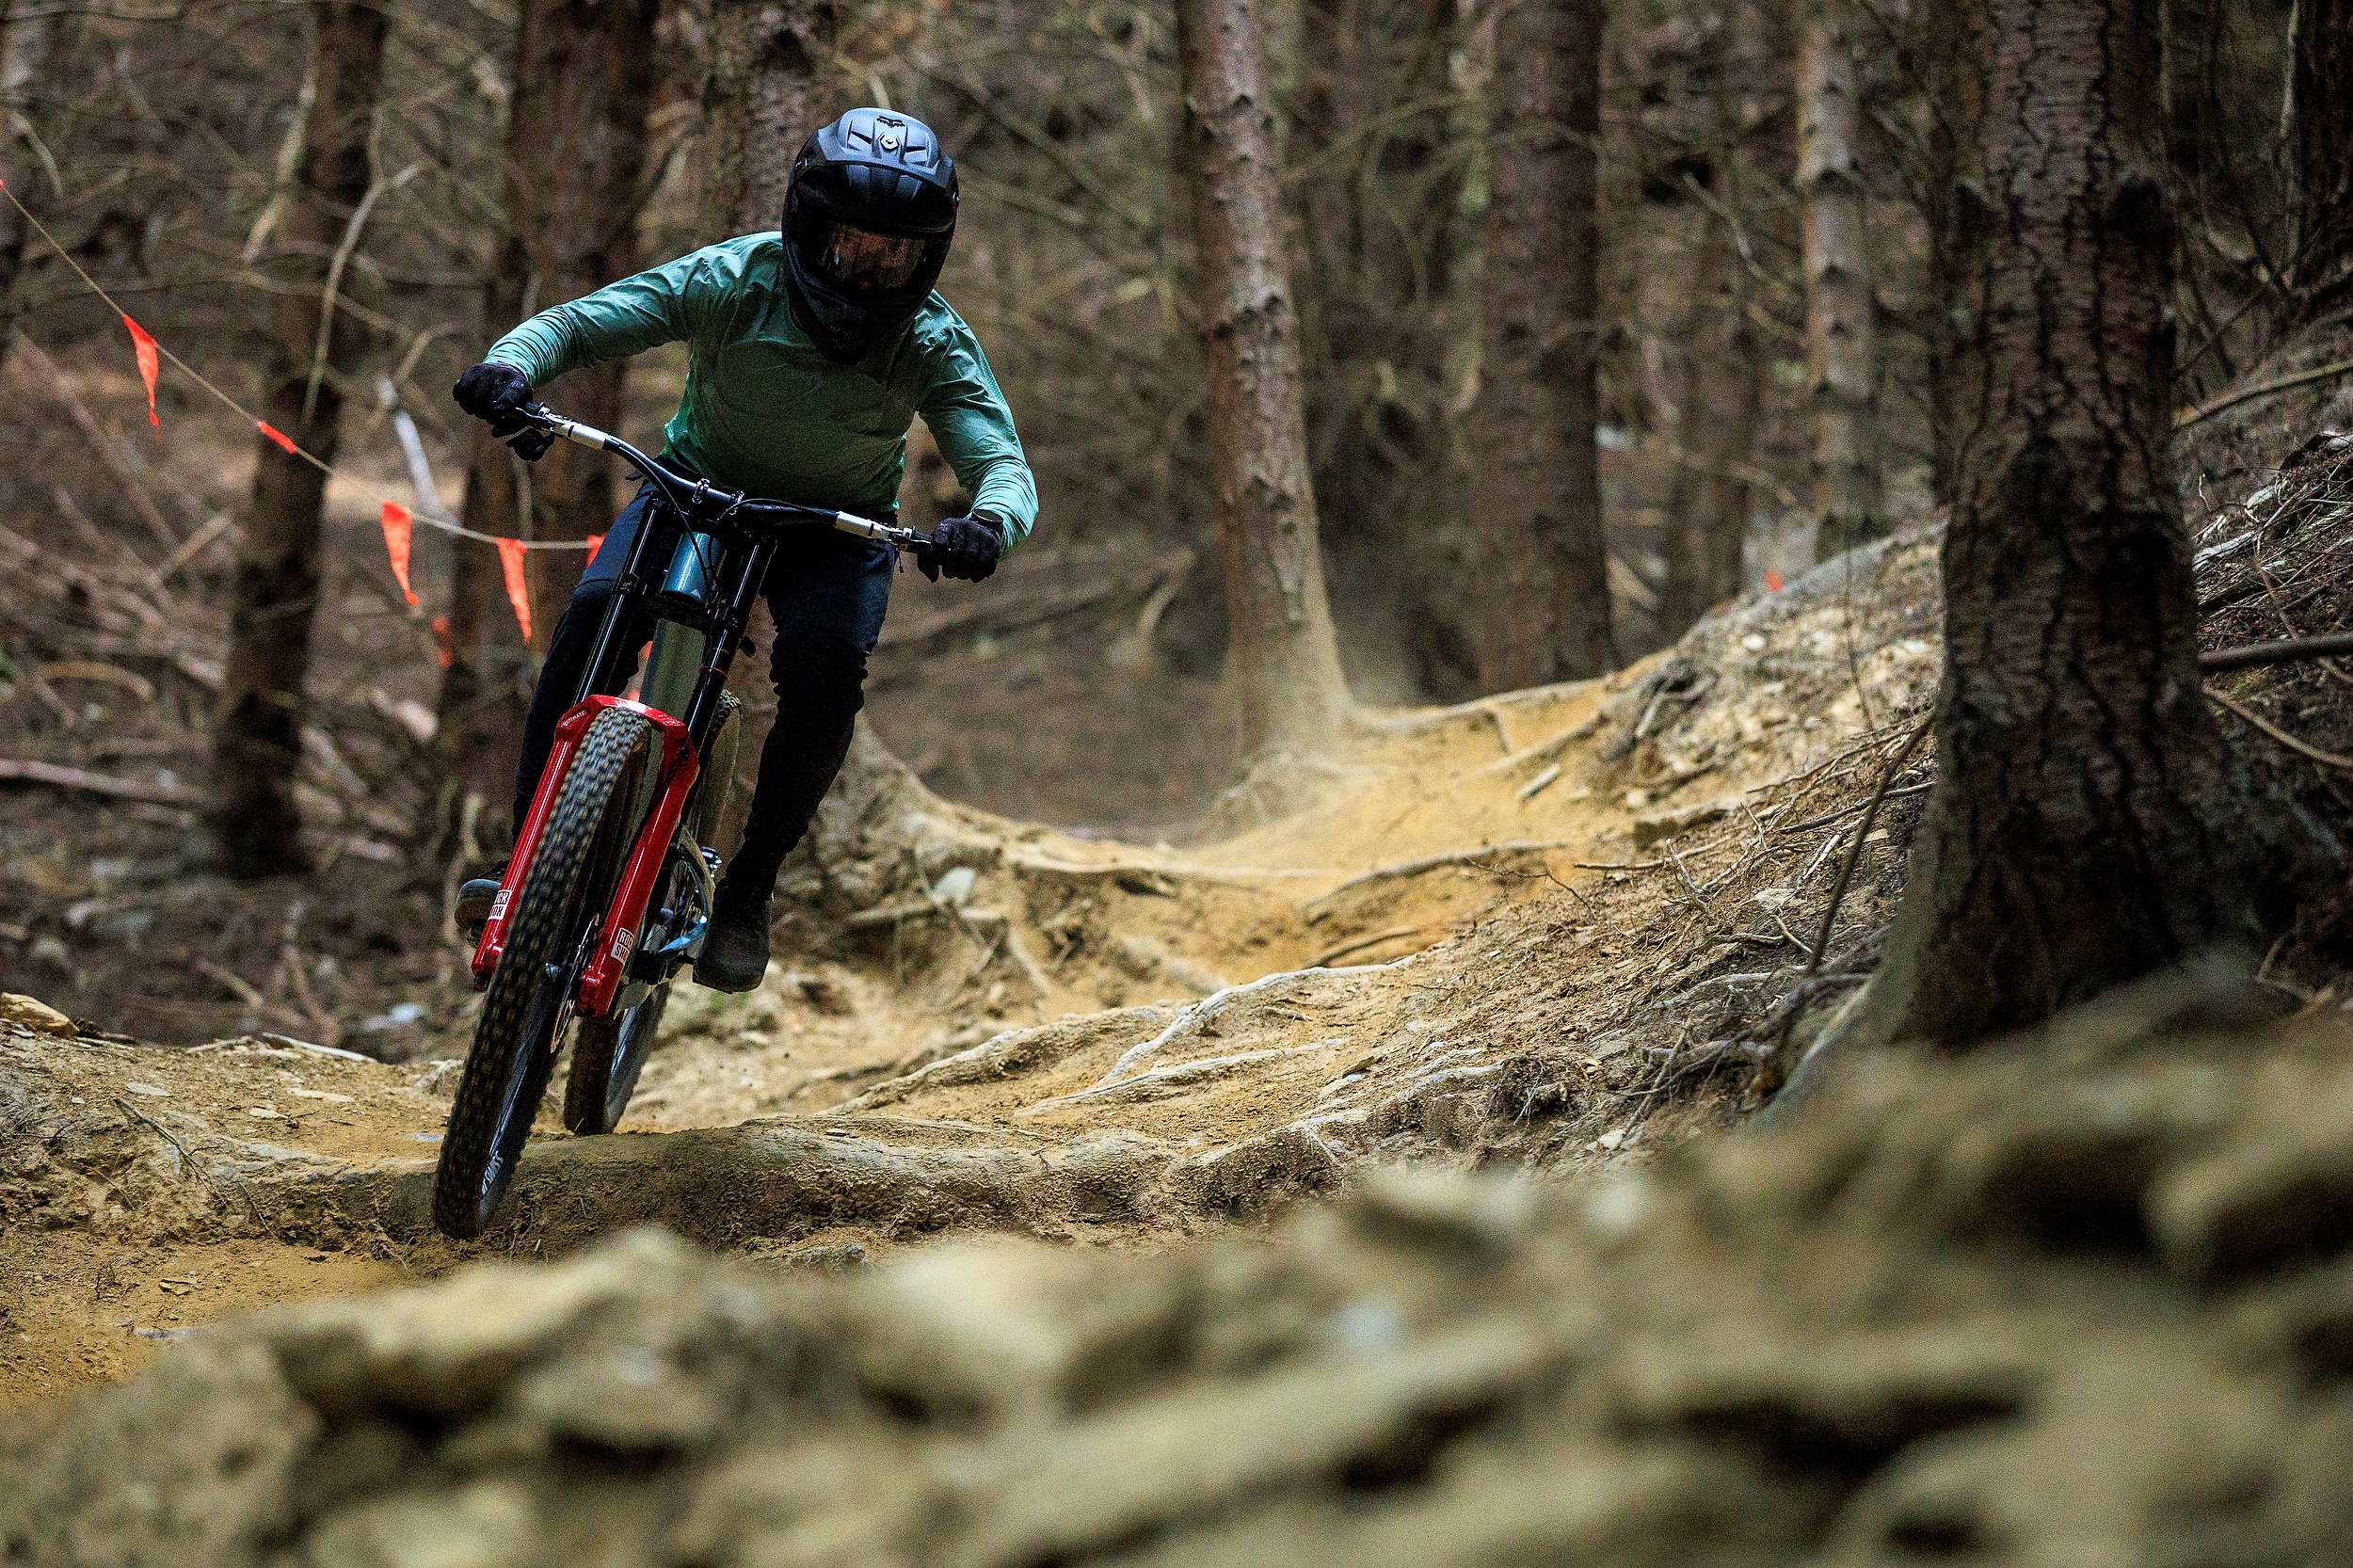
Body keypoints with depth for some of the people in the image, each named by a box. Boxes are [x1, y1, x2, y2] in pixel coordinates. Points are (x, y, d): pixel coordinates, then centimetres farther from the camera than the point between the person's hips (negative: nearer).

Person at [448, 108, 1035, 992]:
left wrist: (989, 523, -53)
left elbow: (1004, 462, -27)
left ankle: (747, 891, -12)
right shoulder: (735, 281, -23)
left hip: (834, 528, 0)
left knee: (827, 669, -30)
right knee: (595, 612, -27)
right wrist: (511, 364, -45)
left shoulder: (934, 344, -21)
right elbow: (578, 323, -22)